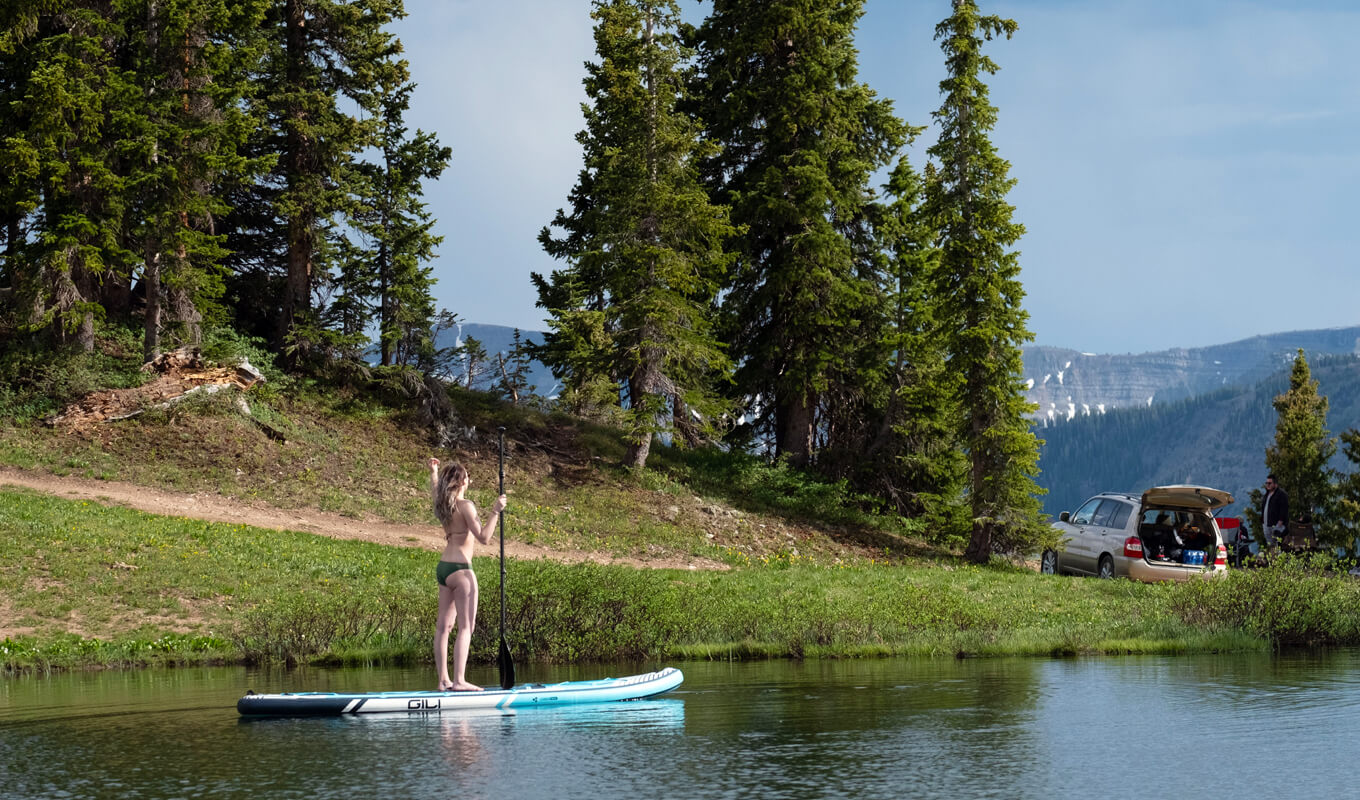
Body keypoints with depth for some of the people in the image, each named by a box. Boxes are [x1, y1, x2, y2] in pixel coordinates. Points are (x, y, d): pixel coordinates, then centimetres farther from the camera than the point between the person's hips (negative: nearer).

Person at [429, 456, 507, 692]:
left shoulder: (442, 505, 9)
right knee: (465, 627, -8)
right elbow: (483, 537, -20)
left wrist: (434, 473, 48)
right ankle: (459, 680, -15)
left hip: (443, 568, 9)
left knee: (444, 625, 9)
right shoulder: (465, 506, -14)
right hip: (460, 569, -9)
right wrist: (495, 512, -18)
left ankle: (444, 680, 10)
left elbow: (435, 493, 36)